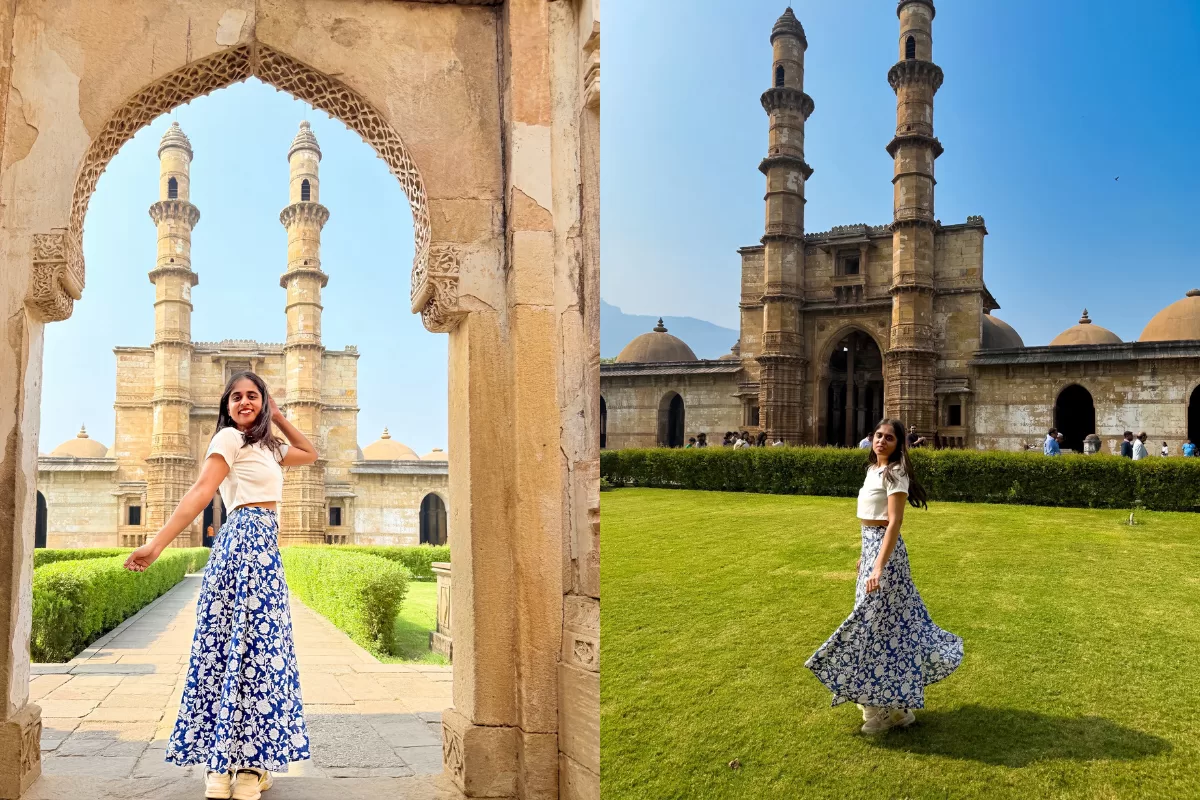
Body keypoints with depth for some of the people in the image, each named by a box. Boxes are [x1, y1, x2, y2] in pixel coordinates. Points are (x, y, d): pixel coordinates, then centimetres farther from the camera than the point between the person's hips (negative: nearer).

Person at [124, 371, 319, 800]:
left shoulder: (267, 446, 20)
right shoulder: (229, 438, -3)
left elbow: (310, 454, 34)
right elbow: (199, 492, -13)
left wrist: (278, 418, 25)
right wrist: (156, 544, -22)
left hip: (265, 549, 8)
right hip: (245, 542, -8)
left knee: (256, 647, 6)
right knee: (239, 644, -9)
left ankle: (247, 760, 10)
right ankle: (227, 764, -5)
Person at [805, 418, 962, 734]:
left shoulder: (895, 473, -16)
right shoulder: (874, 469, 11)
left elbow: (894, 523, -22)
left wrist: (879, 567, -28)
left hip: (884, 549, -9)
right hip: (871, 545, 9)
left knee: (877, 619, -3)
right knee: (881, 618, 16)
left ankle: (885, 708, 9)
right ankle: (879, 699, 29)